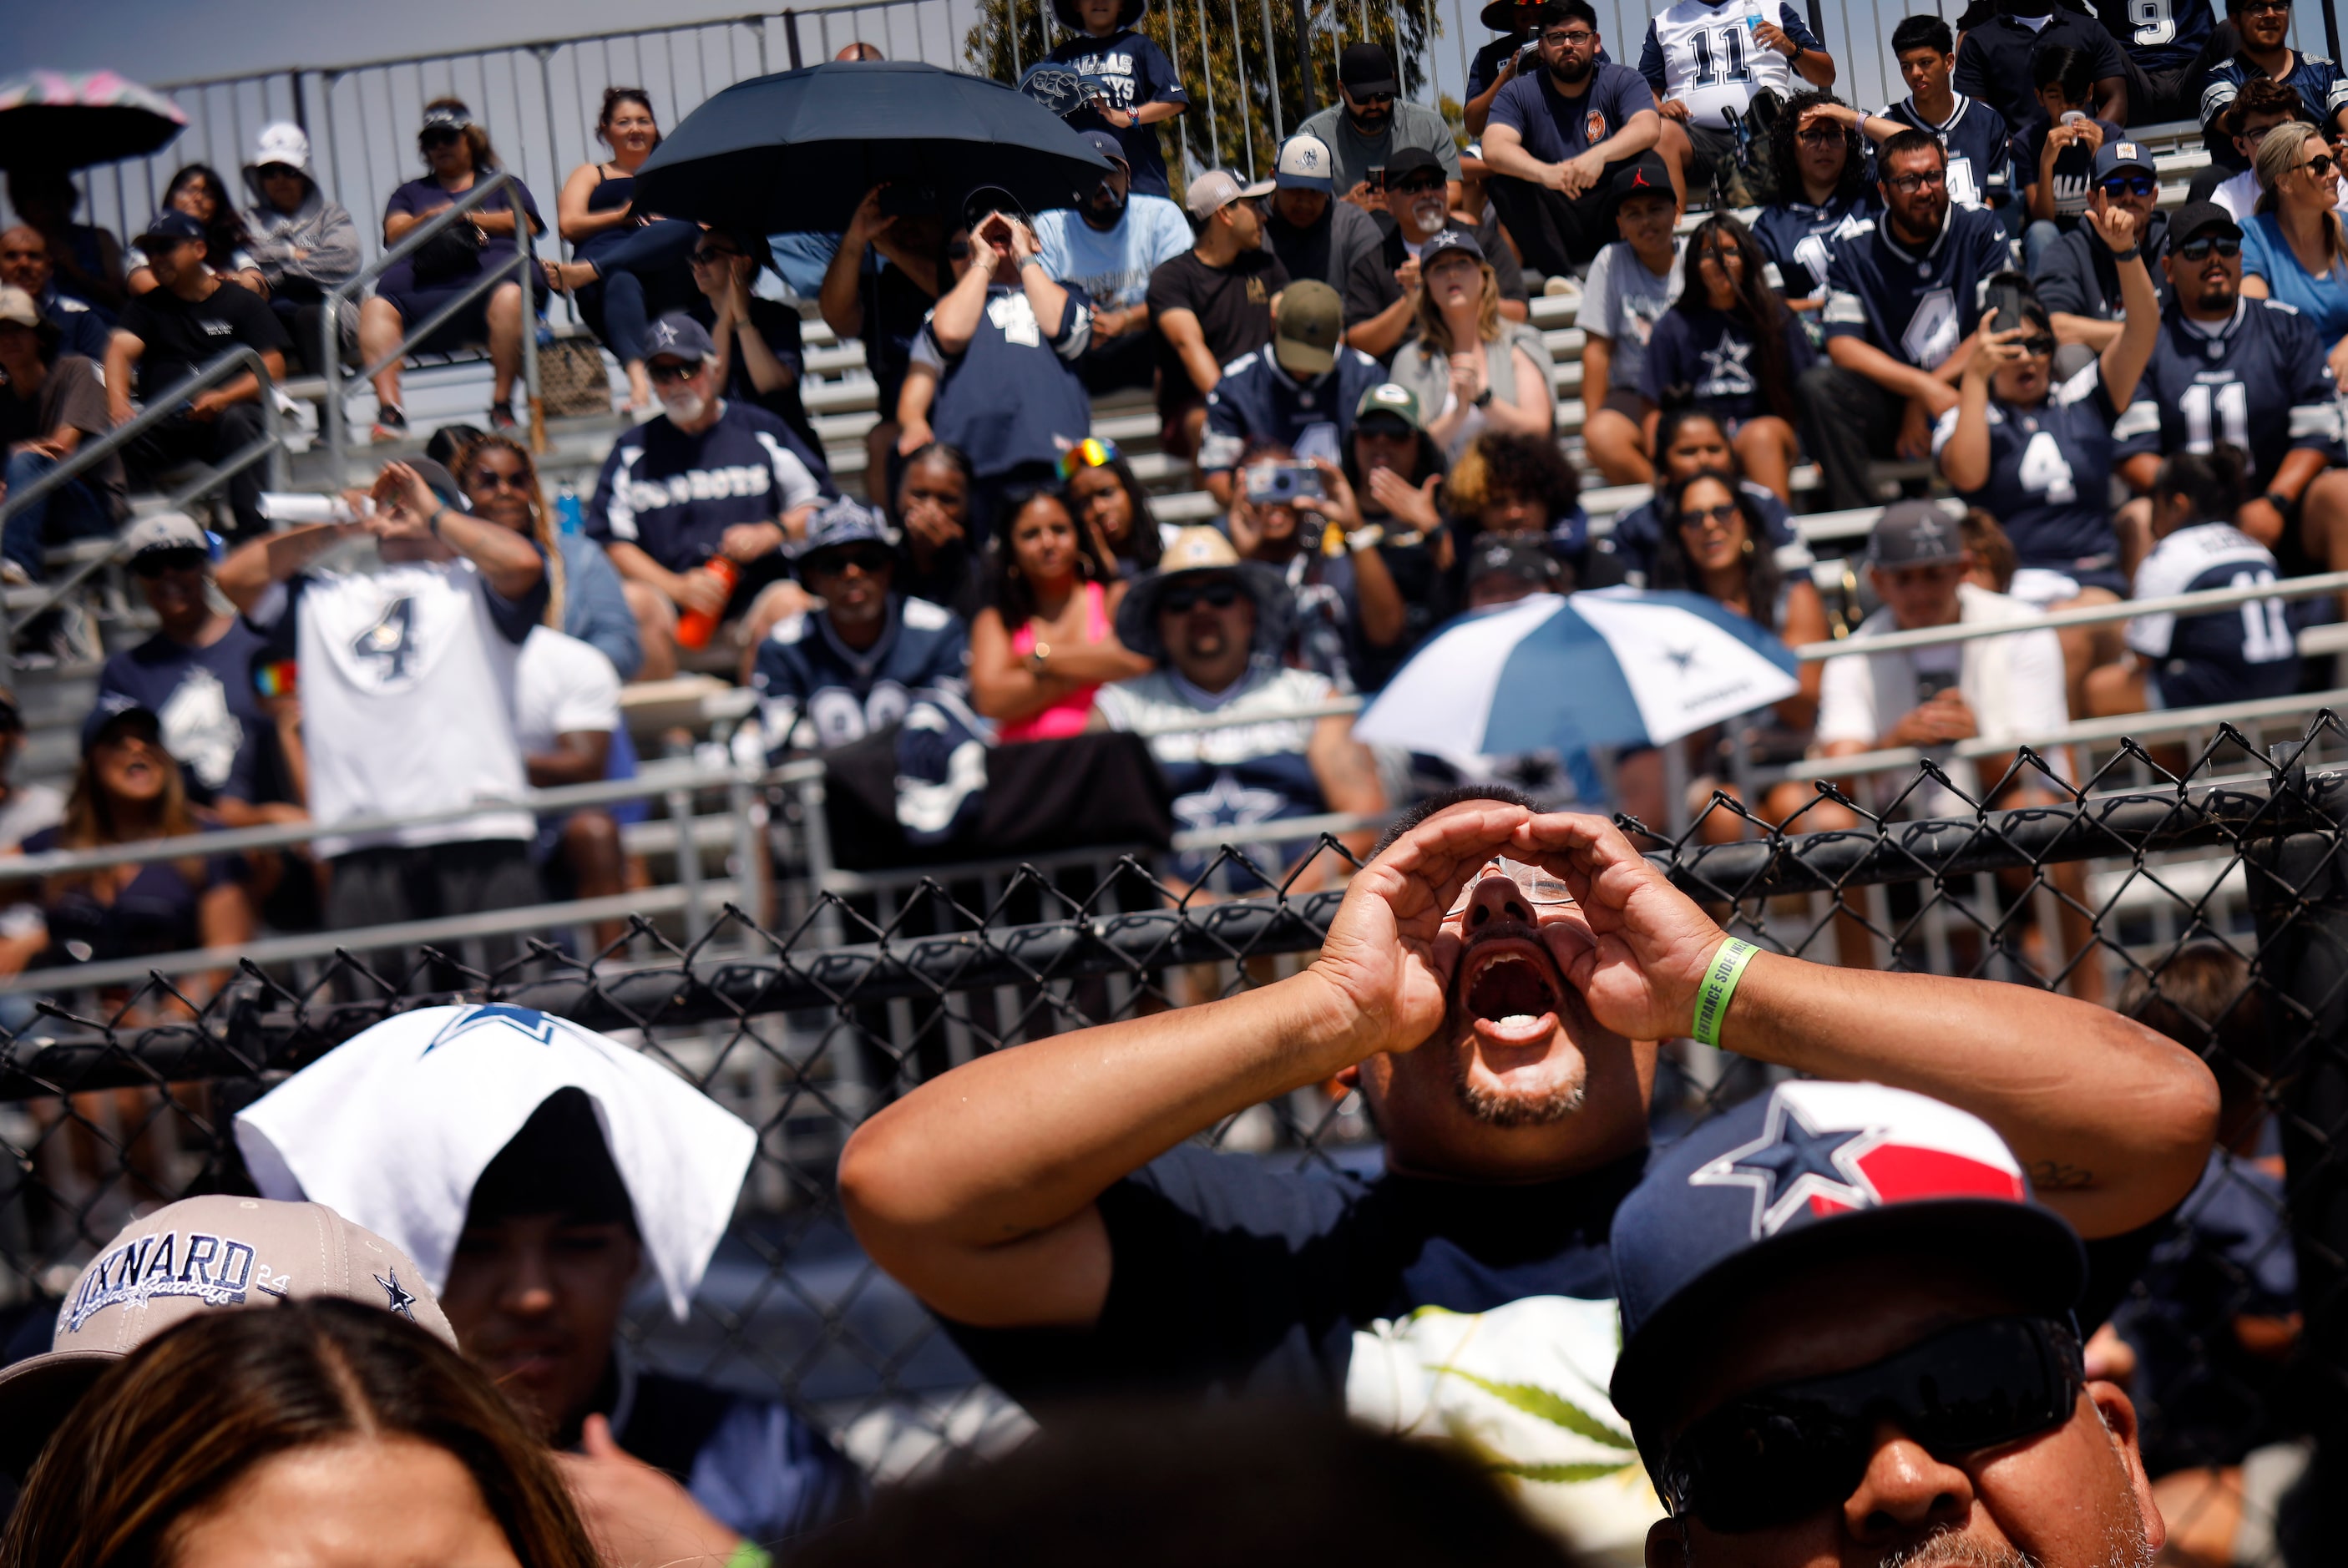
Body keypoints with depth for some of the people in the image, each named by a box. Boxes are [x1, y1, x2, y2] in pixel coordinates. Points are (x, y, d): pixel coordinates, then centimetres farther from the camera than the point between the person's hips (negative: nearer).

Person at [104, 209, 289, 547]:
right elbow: (120, 350, 3)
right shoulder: (147, 307, 23)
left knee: (236, 420, -37)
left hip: (226, 413, -2)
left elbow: (273, 368, 4)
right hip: (164, 425, 2)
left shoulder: (240, 301, 15)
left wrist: (223, 398, -16)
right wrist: (118, 402, -21)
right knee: (125, 435, -32)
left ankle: (255, 534, -44)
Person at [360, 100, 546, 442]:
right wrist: (429, 219, -6)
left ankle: (502, 406, -38)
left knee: (510, 296, -38)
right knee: (376, 308, -29)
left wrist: (467, 218, 3)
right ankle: (389, 410, -41)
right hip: (422, 290, 2)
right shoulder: (410, 193, 35)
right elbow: (395, 233, 15)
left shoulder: (501, 184, 31)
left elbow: (525, 223, 11)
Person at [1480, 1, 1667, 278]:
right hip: (1555, 228, 1)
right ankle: (1562, 275, -32)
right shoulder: (1518, 94, 2)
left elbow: (1649, 129, -19)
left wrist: (1599, 154, -40)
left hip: (1611, 217, -1)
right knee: (1500, 178, -23)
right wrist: (1545, 173, -39)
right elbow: (1494, 149, -17)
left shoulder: (1622, 81, 2)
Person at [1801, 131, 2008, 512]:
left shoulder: (1981, 234, 4)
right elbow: (1843, 347, -9)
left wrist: (1924, 401, -13)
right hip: (1888, 403, 1)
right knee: (1818, 384, -27)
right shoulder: (1853, 257, 4)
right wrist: (1923, 388, -23)